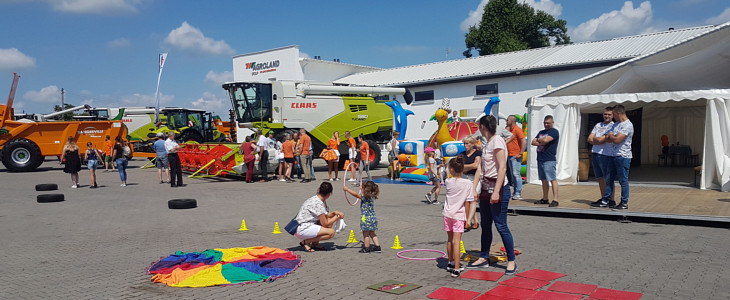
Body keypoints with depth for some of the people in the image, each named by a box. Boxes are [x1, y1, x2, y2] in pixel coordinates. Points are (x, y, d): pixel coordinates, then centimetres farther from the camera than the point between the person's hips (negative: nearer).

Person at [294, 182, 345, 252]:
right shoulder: (318, 204, -20)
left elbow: (326, 215, 16)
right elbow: (325, 224, -16)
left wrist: (334, 212, -3)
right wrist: (337, 217, -3)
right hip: (302, 230, -10)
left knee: (330, 221, 13)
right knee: (331, 232, -18)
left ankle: (315, 243, 12)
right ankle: (305, 242, -8)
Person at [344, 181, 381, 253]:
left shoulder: (364, 196, -17)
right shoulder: (372, 196, 8)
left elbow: (356, 194, -18)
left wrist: (347, 189, -9)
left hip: (366, 218, -8)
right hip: (372, 217, 8)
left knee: (366, 234, 3)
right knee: (372, 233, 17)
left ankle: (366, 248, 9)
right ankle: (377, 246, 18)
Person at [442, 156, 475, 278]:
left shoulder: (448, 182, -4)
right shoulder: (468, 183, -10)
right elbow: (467, 202, -7)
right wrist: (467, 218, -1)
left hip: (447, 214, 3)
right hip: (459, 215, -3)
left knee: (450, 240, 17)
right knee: (456, 242, -4)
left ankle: (451, 263, 33)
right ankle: (456, 269, -7)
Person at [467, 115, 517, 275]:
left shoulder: (497, 141, -12)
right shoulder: (485, 144, 14)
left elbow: (502, 168, -19)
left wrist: (496, 192, -23)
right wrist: (474, 188, 8)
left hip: (498, 189, -9)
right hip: (486, 188, 9)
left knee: (501, 226, -5)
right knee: (485, 225, 14)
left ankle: (511, 261, 5)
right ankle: (484, 258, 24)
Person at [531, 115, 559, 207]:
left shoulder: (554, 132, -3)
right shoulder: (541, 132, 20)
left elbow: (545, 140, -18)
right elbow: (533, 142, 12)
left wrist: (538, 140, 3)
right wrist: (542, 143, -6)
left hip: (549, 160, -8)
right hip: (540, 159, 8)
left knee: (552, 179, -9)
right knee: (544, 180, 12)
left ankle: (555, 200, -10)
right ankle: (545, 199, 19)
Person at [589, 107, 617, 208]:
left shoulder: (613, 126, -4)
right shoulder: (598, 125, 18)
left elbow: (601, 139, -14)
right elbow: (589, 139, 10)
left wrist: (595, 139, 5)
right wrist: (599, 140, -5)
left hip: (606, 155, -7)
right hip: (595, 154, 7)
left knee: (609, 179, -3)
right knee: (600, 178, 11)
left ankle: (611, 201, 2)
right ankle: (603, 199, 19)